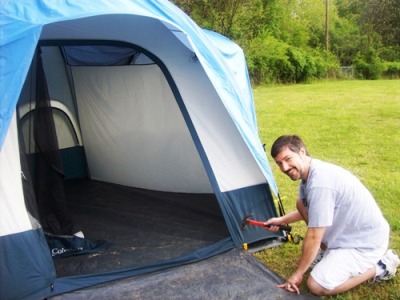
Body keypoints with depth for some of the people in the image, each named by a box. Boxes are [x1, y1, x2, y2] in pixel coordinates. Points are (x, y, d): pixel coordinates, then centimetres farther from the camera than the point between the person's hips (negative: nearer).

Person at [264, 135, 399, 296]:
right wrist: (281, 220, 11)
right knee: (301, 203, 7)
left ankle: (380, 267, 0)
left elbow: (314, 238, -24)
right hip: (351, 234, 9)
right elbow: (308, 211, 21)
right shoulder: (310, 173, 0)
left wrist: (298, 274, -12)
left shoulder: (320, 183, -31)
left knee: (316, 286, -13)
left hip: (366, 242, -9)